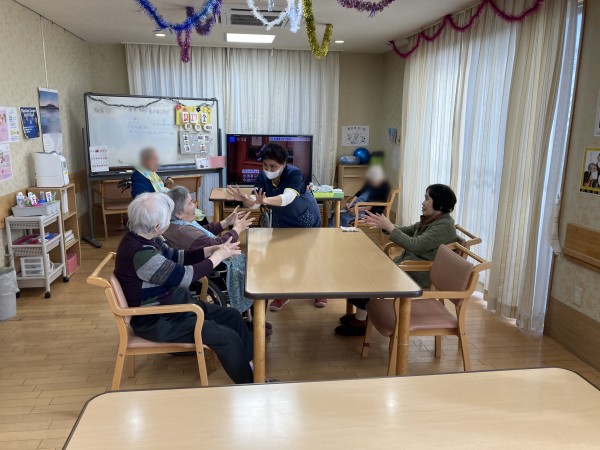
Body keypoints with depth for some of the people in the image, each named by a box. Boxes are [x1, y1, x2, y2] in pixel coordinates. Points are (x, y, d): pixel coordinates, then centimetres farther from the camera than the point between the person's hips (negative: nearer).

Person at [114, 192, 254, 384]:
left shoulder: (144, 237, -2)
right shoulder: (139, 253, -32)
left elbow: (176, 257, 11)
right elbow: (184, 276, -26)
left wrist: (212, 249, -2)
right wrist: (218, 256, -13)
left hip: (174, 303, 10)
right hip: (157, 321, -10)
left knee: (233, 316, 10)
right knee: (228, 338, -14)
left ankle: (253, 367, 23)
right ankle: (249, 385, 10)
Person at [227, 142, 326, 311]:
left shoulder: (294, 174, -33)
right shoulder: (262, 177, -17)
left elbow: (287, 198, -50)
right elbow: (254, 202, -28)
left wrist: (265, 201, -67)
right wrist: (244, 200, -51)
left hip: (306, 220, -4)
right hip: (282, 221, 4)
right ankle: (282, 294, 20)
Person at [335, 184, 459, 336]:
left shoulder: (444, 226, -19)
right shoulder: (430, 219, 9)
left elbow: (416, 246, -27)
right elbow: (406, 231, 16)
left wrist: (389, 227, -23)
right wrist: (383, 224, 0)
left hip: (419, 277, -9)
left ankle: (359, 323, 3)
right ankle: (361, 314, 7)